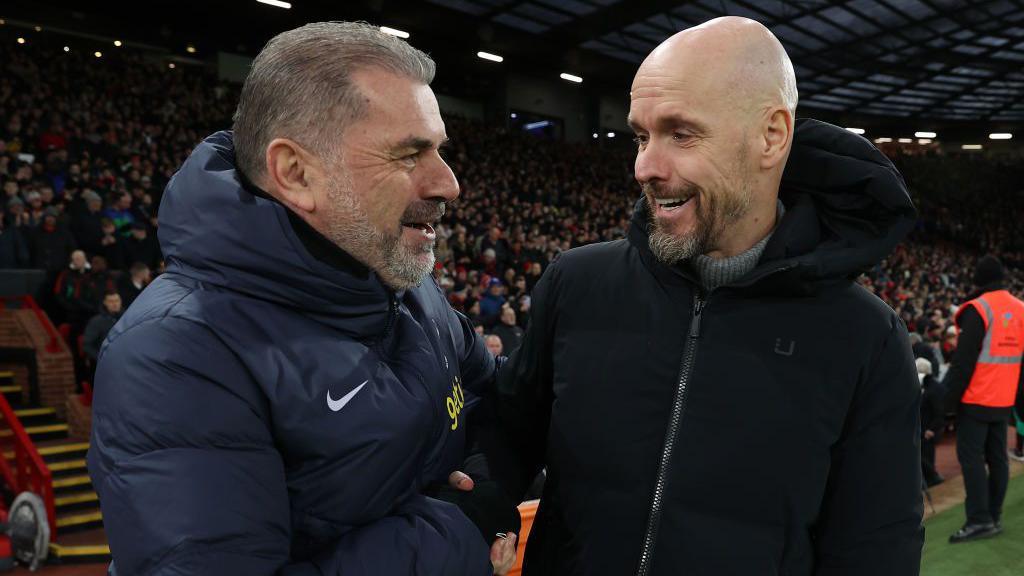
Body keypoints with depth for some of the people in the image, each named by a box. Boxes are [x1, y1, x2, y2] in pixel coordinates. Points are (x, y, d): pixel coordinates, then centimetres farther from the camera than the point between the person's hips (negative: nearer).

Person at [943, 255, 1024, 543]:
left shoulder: (978, 310, -14)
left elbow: (963, 361, -16)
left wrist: (949, 397, -10)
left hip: (977, 398, -7)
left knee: (970, 455, -4)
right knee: (997, 456, 11)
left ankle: (979, 519, -7)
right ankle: (994, 516, 16)